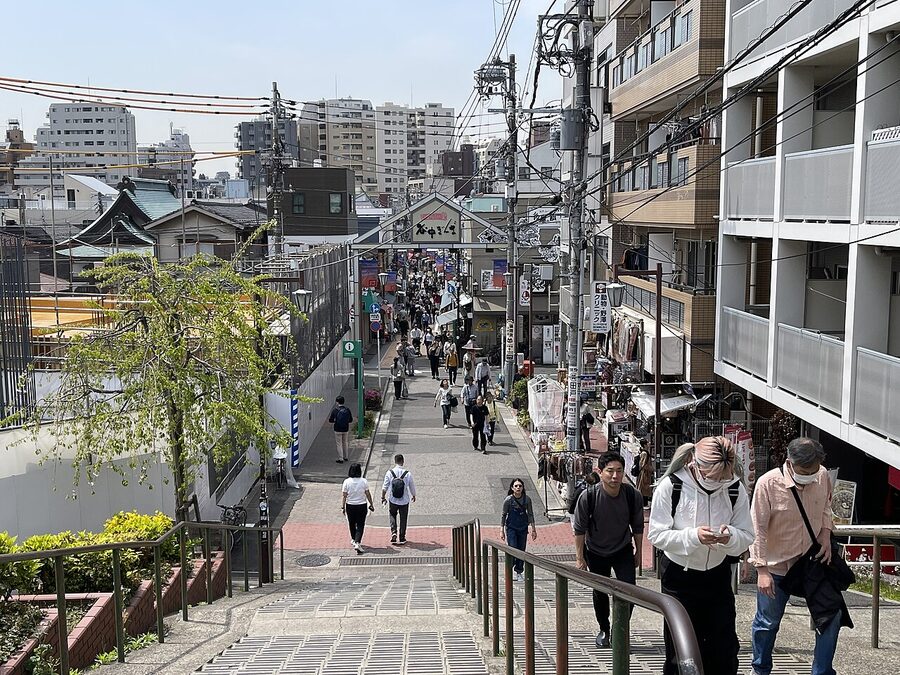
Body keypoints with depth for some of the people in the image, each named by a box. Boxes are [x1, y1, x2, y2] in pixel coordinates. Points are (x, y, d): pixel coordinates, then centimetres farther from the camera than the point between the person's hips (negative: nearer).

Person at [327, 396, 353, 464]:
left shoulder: (335, 410, -12)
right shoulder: (347, 409, -2)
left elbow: (330, 420, -8)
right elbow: (351, 420, 4)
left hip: (338, 430, -4)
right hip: (346, 429, 4)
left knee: (339, 444, 5)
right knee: (345, 443, 19)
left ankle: (340, 459, 5)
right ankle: (346, 457, 29)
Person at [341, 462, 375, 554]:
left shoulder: (347, 482, -10)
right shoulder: (364, 481, -10)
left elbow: (344, 496, -8)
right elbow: (368, 494, -3)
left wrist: (342, 507, 0)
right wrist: (371, 504, 9)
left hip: (350, 506, 1)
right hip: (362, 506, -1)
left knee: (352, 524, 21)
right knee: (360, 525, 3)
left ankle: (353, 540, 39)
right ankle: (357, 543, -13)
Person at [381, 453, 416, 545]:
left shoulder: (389, 473, -11)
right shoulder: (407, 474, -12)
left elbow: (385, 487, -5)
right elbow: (412, 487, 0)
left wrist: (383, 497, 10)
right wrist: (413, 496, 19)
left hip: (392, 500, 1)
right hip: (404, 501, -1)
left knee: (393, 516, 22)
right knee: (403, 519, 13)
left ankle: (393, 532, 4)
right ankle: (402, 538, 18)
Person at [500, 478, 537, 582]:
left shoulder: (527, 499, -3)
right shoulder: (508, 500, -10)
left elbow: (530, 514, 6)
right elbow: (504, 515, -1)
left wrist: (533, 529, 5)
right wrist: (502, 530, -2)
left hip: (523, 528, 3)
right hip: (511, 528, -3)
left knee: (521, 551, 5)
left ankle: (519, 573, 16)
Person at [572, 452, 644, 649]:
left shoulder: (633, 495, -19)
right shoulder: (588, 496, -24)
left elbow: (638, 527, -3)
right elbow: (580, 529, -12)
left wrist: (638, 552, 5)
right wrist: (579, 558, -9)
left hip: (623, 550, 1)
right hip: (596, 552, 0)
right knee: (600, 593, 12)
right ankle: (604, 630, 34)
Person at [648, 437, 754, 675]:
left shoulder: (735, 489, -11)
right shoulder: (671, 486, -19)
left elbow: (747, 537, -6)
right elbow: (656, 535, -18)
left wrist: (730, 537, -29)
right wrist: (693, 536, -32)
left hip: (718, 574, 3)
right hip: (679, 574, -3)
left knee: (724, 647, 9)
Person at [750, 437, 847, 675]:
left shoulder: (822, 477, -9)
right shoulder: (768, 484, -22)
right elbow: (758, 530, -18)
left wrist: (826, 533, -3)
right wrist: (762, 570, -19)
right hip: (777, 566, -4)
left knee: (831, 616, 3)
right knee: (768, 622, 11)